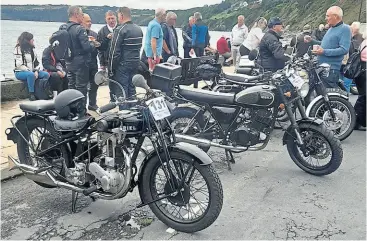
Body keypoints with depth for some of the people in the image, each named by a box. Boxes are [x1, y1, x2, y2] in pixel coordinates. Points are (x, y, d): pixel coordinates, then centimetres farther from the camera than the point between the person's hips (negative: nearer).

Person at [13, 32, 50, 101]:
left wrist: (36, 71, -6)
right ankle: (31, 94, -28)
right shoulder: (18, 49, -10)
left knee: (46, 74, -12)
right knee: (31, 75, -38)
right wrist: (31, 72, -21)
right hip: (20, 72, -7)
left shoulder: (31, 49, 13)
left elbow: (36, 62, 12)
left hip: (32, 71, 7)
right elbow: (19, 65, -17)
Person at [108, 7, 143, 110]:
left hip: (123, 65, -8)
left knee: (121, 91, -3)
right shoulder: (139, 29, 12)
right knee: (132, 89, 14)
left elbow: (115, 51, -14)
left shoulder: (120, 30, -13)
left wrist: (111, 68, -9)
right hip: (135, 63, 8)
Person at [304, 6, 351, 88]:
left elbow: (344, 50, -21)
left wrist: (324, 52, -24)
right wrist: (312, 41, 15)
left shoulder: (345, 29, -11)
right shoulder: (331, 28, 18)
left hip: (331, 69, -9)